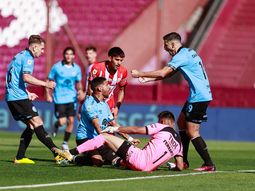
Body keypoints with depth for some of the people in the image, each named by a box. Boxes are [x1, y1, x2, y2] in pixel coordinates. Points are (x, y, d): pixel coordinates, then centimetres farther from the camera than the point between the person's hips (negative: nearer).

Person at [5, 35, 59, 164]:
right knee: (37, 123, -14)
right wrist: (45, 84, -22)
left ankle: (20, 157, 9)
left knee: (31, 125, 12)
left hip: (11, 97, 9)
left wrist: (27, 93, 31)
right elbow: (26, 77, -24)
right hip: (19, 97, -9)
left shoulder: (20, 56, 21)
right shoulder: (28, 58, -9)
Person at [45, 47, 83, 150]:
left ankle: (65, 143, 14)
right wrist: (48, 94, -5)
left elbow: (78, 83, 17)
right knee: (62, 121, -10)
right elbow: (49, 81, 2)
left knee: (71, 121, -3)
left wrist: (80, 91, -2)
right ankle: (56, 125, 28)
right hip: (59, 98, -3)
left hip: (71, 98, 3)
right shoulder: (57, 67, -5)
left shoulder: (76, 68, 5)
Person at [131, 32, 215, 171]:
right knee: (182, 122, 17)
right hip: (197, 96, 10)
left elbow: (162, 73, -21)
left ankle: (209, 164, -9)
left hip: (199, 97, -10)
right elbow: (168, 74, 19)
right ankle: (184, 161, 21)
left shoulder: (181, 56, -15)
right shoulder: (188, 52, 16)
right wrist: (147, 79, 11)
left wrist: (140, 74, -12)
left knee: (192, 132, -9)